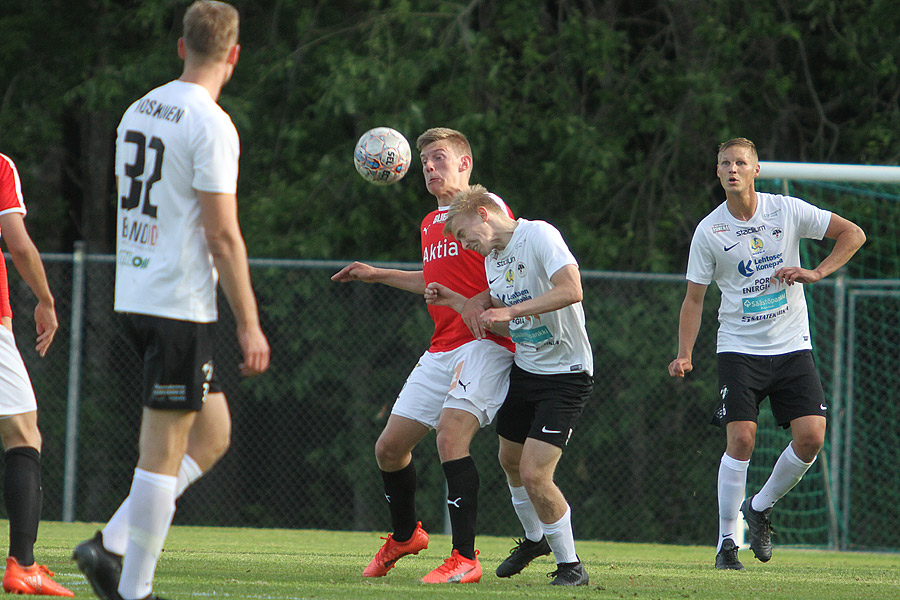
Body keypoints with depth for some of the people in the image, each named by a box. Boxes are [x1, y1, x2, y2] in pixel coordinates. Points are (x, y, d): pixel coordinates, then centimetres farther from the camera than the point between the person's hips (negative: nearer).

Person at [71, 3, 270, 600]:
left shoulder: (139, 111, 12)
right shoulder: (211, 124, -14)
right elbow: (223, 235, -16)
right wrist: (249, 323, -12)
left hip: (134, 297, 9)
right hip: (182, 303, -8)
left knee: (213, 433, 15)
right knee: (164, 450, -4)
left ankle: (111, 545, 8)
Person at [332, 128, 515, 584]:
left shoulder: (486, 206, -4)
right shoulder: (430, 223, 21)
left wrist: (483, 301, -26)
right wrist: (378, 275, 38)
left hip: (484, 345, -8)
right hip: (442, 350, 8)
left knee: (451, 435, -26)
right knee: (390, 447, 8)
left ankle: (465, 558, -23)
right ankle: (404, 535, 34)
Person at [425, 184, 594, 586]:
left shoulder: (540, 235, -15)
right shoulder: (491, 259, 11)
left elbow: (571, 289, -29)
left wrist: (510, 310, -28)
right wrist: (455, 301, 10)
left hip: (565, 375, -9)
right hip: (524, 369, 9)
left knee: (534, 474, -15)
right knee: (510, 461, 19)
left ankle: (570, 565, 2)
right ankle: (534, 539, 45)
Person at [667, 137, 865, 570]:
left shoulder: (788, 210, -2)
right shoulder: (708, 231, -3)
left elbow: (853, 234, 2)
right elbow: (694, 298, 1)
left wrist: (816, 273, -12)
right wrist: (684, 355, -10)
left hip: (792, 346, 2)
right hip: (739, 348, -2)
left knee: (811, 436, -10)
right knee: (741, 438, -14)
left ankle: (760, 508, 15)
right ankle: (726, 542, -3)